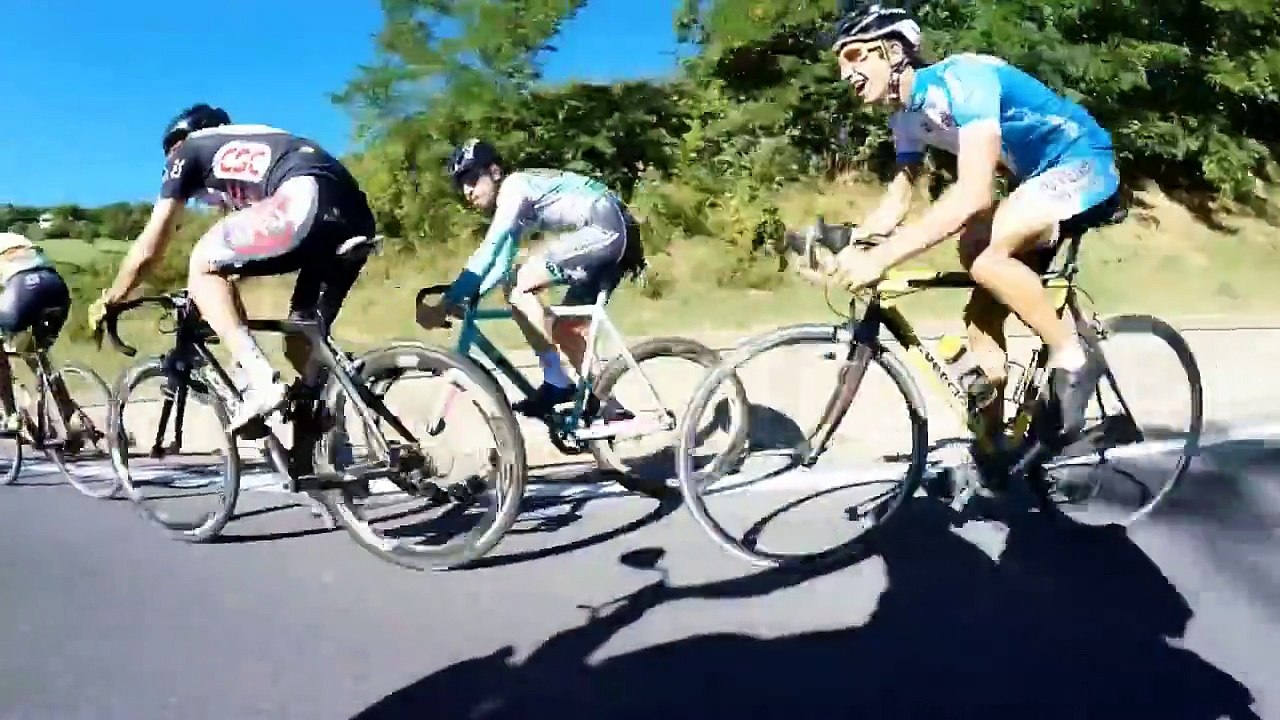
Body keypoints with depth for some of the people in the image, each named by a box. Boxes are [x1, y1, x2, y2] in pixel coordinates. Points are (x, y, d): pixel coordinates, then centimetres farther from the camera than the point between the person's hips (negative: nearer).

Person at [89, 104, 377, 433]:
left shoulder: (189, 150, 23)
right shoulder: (252, 148, 41)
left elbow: (148, 250, 24)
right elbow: (242, 241, 47)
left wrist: (109, 300, 37)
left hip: (307, 203, -7)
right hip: (358, 219, 8)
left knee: (203, 265, 9)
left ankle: (260, 383, -6)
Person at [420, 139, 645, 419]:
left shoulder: (514, 186, -8)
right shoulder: (514, 209, 21)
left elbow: (488, 251, -18)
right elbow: (502, 265, 21)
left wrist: (446, 301, -19)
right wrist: (465, 298, 6)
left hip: (606, 229, -11)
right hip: (617, 235, 11)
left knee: (520, 288, -13)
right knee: (566, 329, 12)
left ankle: (555, 384, -6)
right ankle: (611, 404, 18)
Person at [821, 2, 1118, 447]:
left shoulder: (960, 78, -27)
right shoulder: (906, 115, 0)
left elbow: (974, 194, -39)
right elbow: (896, 202, 7)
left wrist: (880, 257, -44)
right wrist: (843, 245, -10)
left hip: (1084, 163, -9)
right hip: (1038, 178, 9)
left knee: (981, 253, -32)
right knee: (981, 323, 2)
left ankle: (1072, 357, -13)